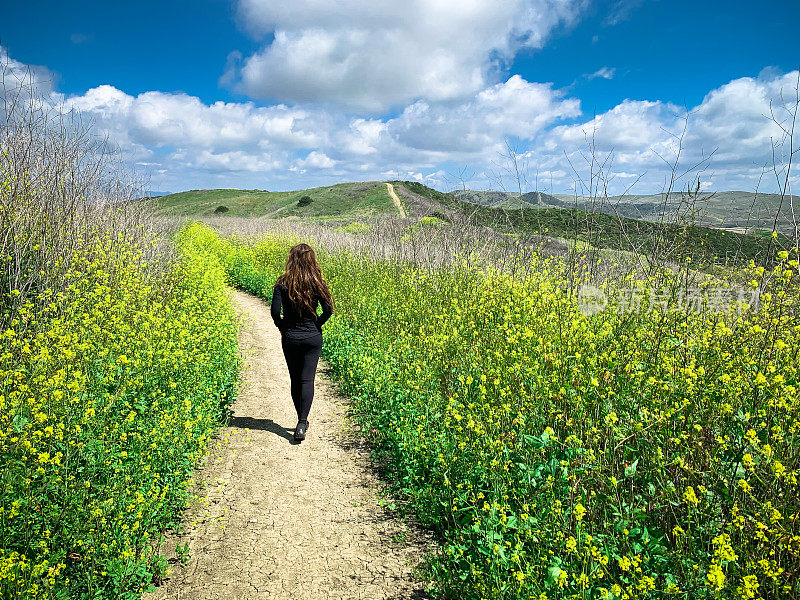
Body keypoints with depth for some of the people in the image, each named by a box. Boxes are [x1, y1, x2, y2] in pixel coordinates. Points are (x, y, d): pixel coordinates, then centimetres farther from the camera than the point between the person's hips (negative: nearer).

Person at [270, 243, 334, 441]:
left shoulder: (283, 283, -8)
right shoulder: (317, 282, -7)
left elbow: (275, 311, -12)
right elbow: (328, 310, -8)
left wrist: (283, 327, 5)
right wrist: (316, 325, 8)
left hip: (290, 338, 1)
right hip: (313, 338, 0)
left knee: (295, 380, 14)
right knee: (307, 380, 2)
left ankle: (302, 421, 24)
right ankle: (302, 424, -9)